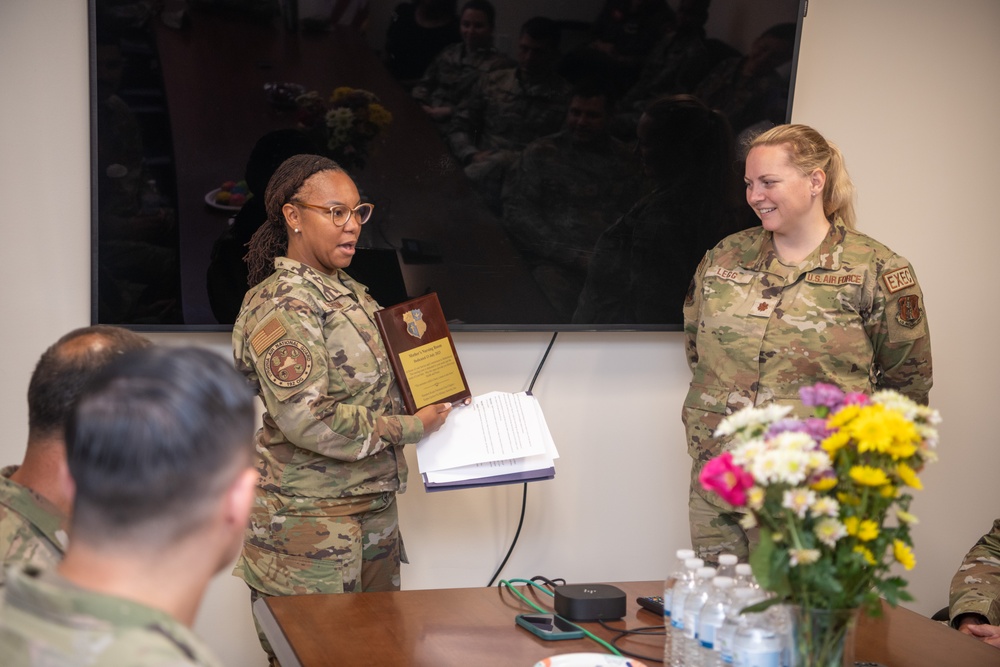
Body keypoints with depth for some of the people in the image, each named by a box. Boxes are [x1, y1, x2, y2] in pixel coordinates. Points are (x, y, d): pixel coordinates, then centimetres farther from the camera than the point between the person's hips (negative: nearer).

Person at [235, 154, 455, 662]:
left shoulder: (348, 291, 14)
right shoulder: (280, 304, -15)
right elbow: (307, 418, -24)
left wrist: (434, 402, 8)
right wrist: (406, 429, -15)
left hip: (372, 512, 9)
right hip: (311, 521, -9)